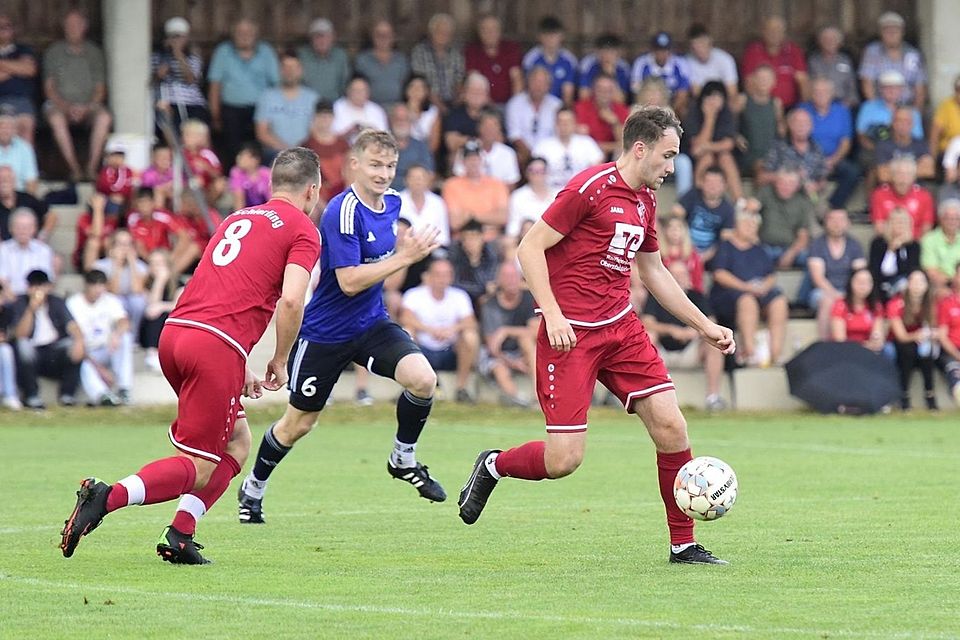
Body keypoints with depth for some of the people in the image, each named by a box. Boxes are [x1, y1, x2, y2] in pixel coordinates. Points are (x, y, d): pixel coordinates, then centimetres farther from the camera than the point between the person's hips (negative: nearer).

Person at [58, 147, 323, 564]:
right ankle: (107, 497, -24)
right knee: (198, 467, -4)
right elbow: (291, 300, -11)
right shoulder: (303, 230, 4)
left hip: (174, 330, 8)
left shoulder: (238, 218, 26)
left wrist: (240, 371, 26)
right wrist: (279, 361, 3)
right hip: (217, 345, -8)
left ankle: (179, 538, 9)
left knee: (236, 444, 20)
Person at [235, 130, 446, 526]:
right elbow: (350, 281, -29)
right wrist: (406, 257, -30)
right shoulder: (343, 212, -24)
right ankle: (253, 488, 34)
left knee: (423, 379, -21)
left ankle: (403, 460, 3)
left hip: (372, 324, 6)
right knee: (298, 424, 9)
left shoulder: (391, 202, 2)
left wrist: (407, 247, 8)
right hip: (325, 333, -6)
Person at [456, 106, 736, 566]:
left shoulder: (645, 201, 13)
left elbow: (654, 272, 26)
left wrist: (704, 326, 25)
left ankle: (683, 544, 7)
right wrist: (553, 314, -21)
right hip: (570, 333, -7)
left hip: (621, 328, 7)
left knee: (670, 426, -5)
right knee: (564, 459, -11)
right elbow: (530, 248, -13)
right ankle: (493, 466, 21)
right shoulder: (590, 187, -12)